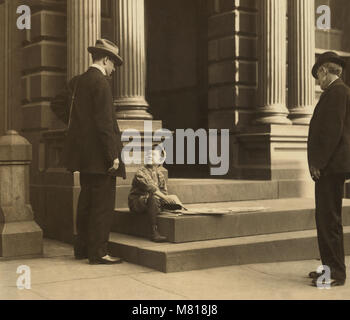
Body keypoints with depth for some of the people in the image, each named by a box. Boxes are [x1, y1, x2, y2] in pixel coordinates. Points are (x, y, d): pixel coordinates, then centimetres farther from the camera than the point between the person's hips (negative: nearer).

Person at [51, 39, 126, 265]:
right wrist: (113, 155, -18)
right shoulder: (101, 83, -12)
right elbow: (104, 122, -19)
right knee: (103, 203, -5)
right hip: (99, 154, -9)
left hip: (83, 153, 9)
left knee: (87, 201, 15)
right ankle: (98, 252, -2)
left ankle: (82, 248, 22)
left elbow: (58, 105, 23)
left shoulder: (77, 82, 14)